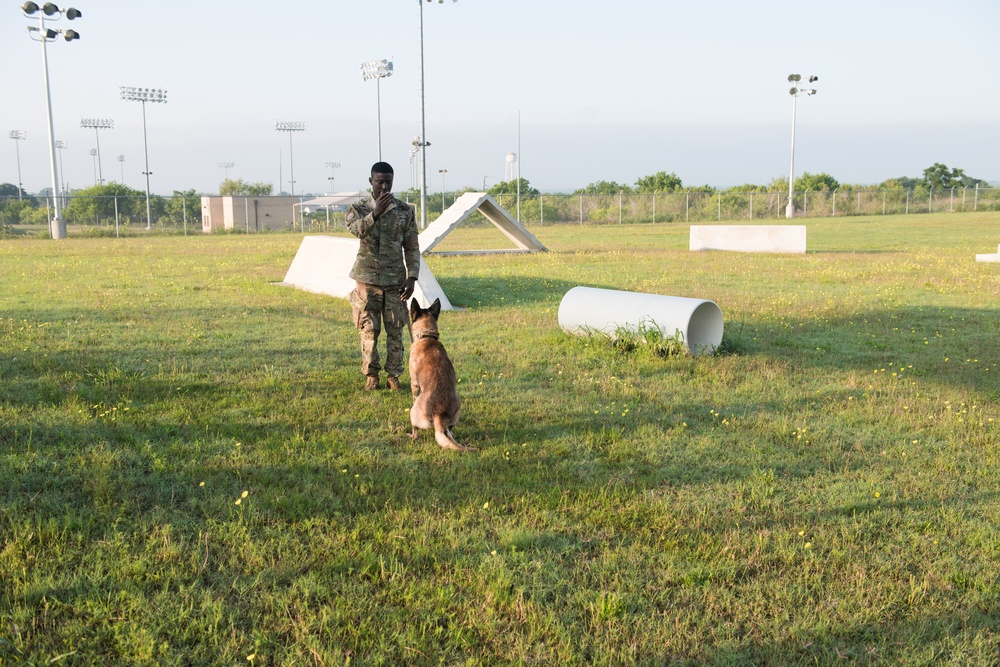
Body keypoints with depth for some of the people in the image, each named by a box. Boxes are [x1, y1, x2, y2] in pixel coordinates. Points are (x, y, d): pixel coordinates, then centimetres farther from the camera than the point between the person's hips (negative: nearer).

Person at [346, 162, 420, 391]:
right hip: (367, 279, 0)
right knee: (369, 330, 4)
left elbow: (412, 247, 4)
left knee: (395, 330, 3)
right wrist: (375, 213, -39)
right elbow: (356, 228, -23)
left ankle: (393, 375, 13)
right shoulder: (358, 208, 0)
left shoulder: (405, 210, 2)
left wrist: (412, 277, -5)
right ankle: (371, 375, 16)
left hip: (395, 280, 1)